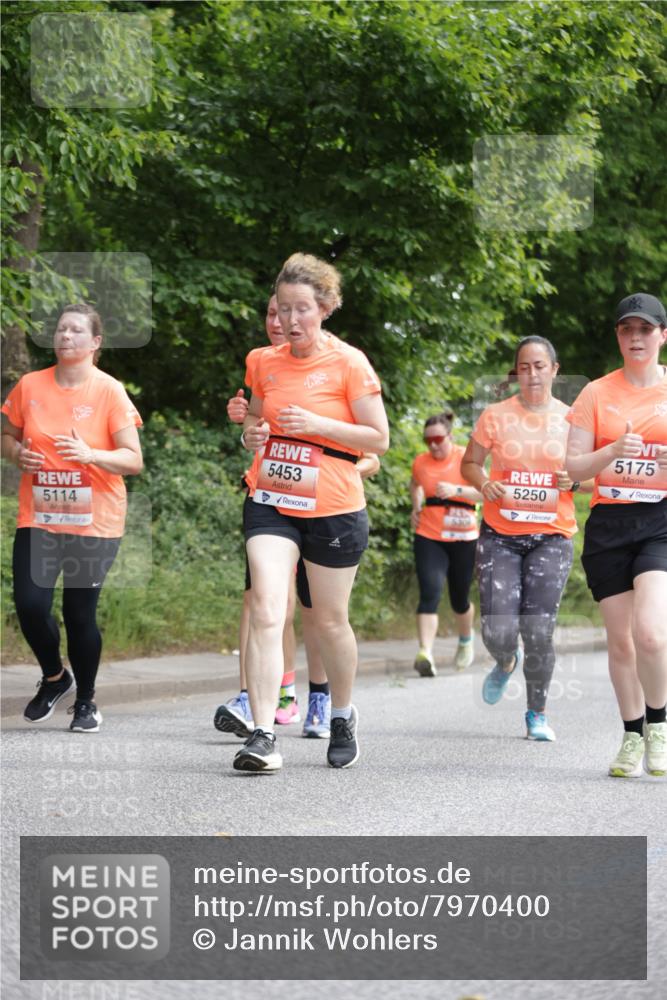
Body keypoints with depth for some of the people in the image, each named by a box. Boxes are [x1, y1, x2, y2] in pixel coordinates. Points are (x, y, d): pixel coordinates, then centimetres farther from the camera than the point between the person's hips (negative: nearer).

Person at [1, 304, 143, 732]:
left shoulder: (110, 392, -5)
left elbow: (134, 460, -7)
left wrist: (90, 454, -24)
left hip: (94, 523, -2)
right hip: (38, 518, 2)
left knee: (80, 612, -1)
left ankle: (86, 700, 22)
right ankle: (54, 677, 19)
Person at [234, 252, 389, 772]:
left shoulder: (349, 363, -5)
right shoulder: (266, 363, 7)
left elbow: (379, 438, -5)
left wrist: (318, 425, -17)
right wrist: (251, 434, -1)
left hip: (333, 510, -3)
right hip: (272, 503, 3)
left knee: (330, 622, 10)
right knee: (265, 612, -14)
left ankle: (342, 715, 35)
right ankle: (263, 735, -17)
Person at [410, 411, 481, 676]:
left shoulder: (467, 459, -6)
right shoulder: (420, 462, 3)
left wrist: (457, 490, -30)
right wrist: (416, 506, 10)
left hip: (462, 539, -1)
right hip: (429, 538, 1)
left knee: (459, 599, 12)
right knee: (430, 592, -19)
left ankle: (466, 639, 44)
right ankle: (425, 654, -30)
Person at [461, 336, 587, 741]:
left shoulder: (571, 419, 4)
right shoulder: (496, 416, 2)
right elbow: (470, 463, 10)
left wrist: (574, 482, -10)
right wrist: (484, 484, -11)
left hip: (551, 537, 0)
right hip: (500, 536, 0)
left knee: (538, 632, -7)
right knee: (499, 631, -9)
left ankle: (538, 713, 13)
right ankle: (506, 663, 30)